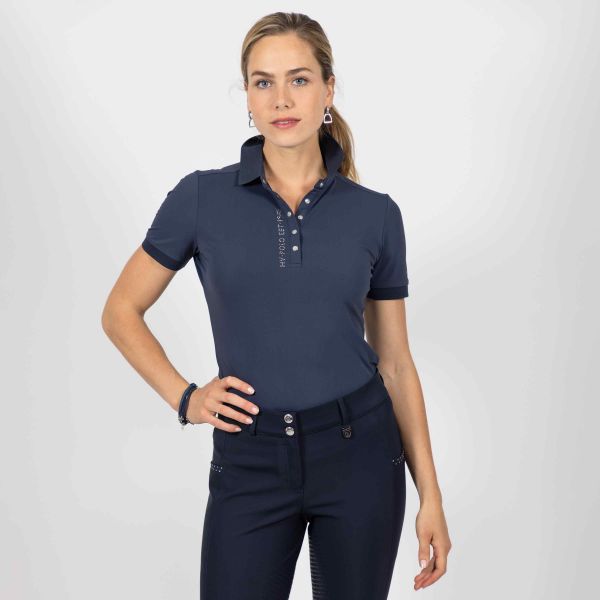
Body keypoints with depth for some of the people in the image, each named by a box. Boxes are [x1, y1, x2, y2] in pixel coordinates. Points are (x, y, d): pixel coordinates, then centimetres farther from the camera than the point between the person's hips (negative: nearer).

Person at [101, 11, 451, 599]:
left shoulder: (375, 213, 1)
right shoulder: (202, 197, -3)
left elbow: (395, 361, 5)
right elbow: (121, 312, 8)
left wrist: (430, 495, 3)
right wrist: (184, 397, -4)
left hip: (359, 451, 1)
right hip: (250, 463, -1)